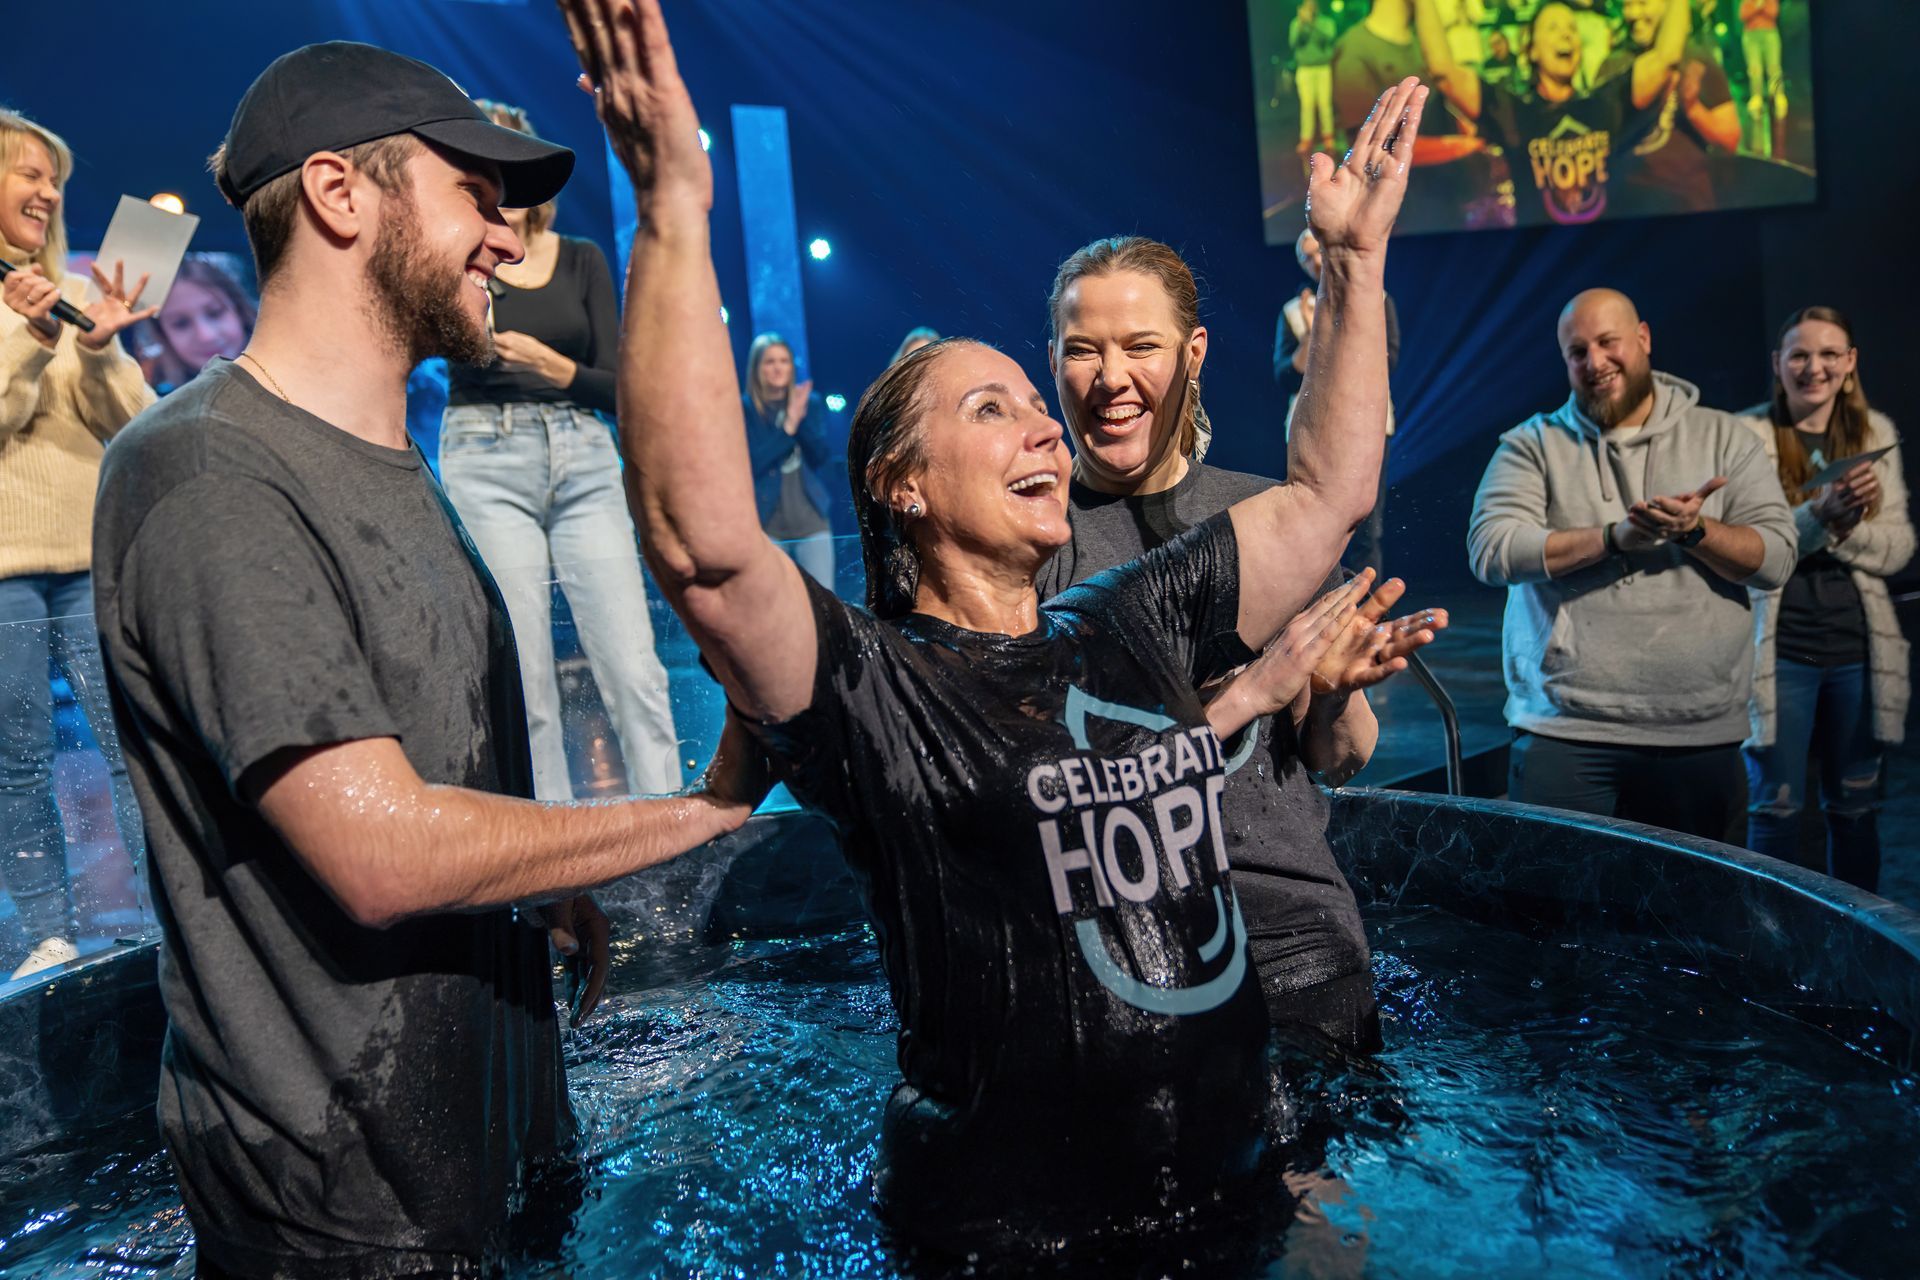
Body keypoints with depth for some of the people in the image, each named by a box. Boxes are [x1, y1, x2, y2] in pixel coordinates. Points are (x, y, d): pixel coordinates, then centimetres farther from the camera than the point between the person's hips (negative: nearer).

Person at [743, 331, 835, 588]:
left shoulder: (811, 403, 8)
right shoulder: (743, 409, -1)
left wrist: (800, 418, -15)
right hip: (766, 521, -2)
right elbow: (750, 463, -12)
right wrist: (787, 428, -17)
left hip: (810, 516, 2)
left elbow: (823, 456, -2)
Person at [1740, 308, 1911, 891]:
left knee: (1856, 805, 14)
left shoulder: (1875, 433, 7)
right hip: (1780, 647, -4)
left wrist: (1848, 527, -16)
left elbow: (1899, 548, 2)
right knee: (1776, 805, 4)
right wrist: (1819, 516, -25)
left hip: (1859, 646, 4)